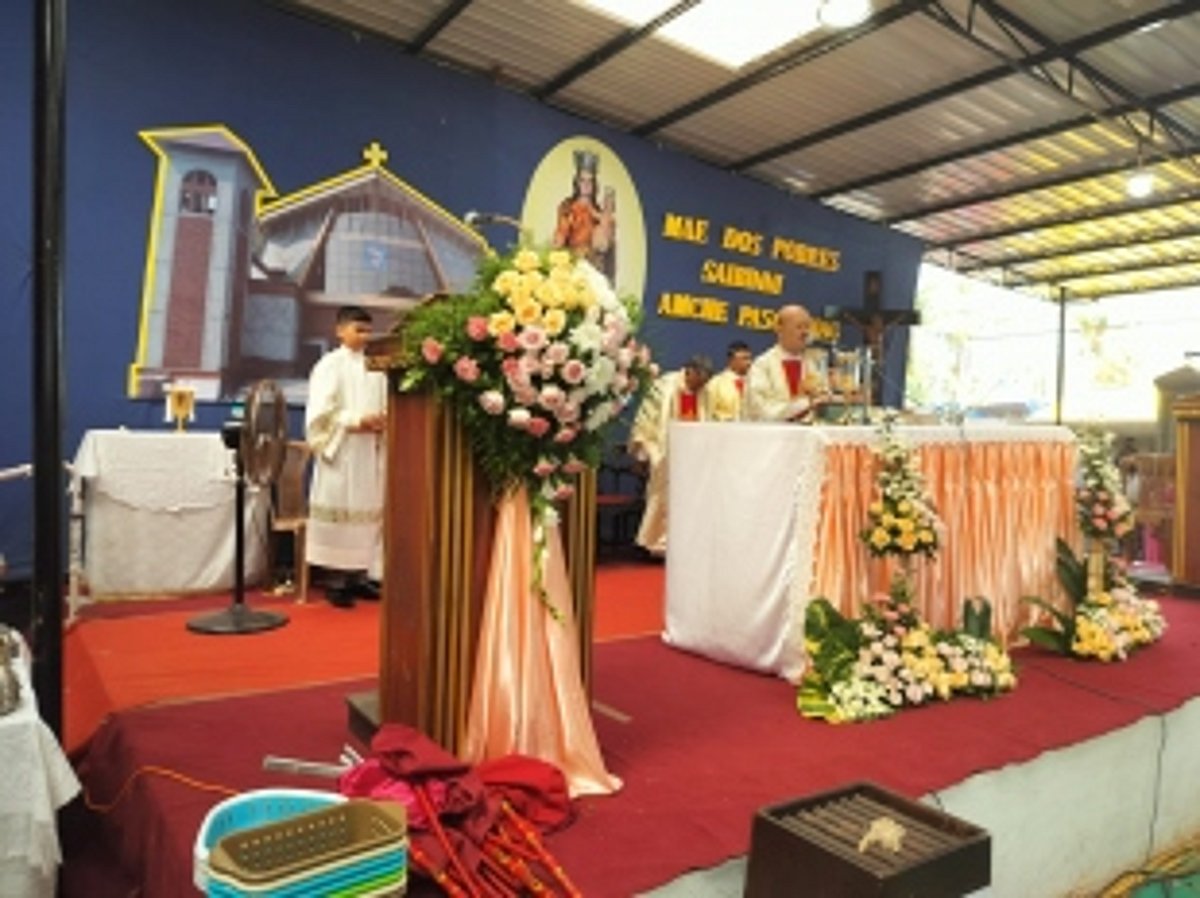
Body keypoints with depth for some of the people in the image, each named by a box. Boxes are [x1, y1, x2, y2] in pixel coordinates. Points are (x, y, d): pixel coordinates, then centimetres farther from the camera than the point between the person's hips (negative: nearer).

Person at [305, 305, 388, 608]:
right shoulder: (329, 365, -3)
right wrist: (358, 421, -18)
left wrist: (382, 421, -8)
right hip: (341, 451, -5)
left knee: (368, 509, 6)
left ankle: (360, 575, 14)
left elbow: (385, 404, 13)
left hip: (370, 451, 5)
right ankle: (338, 579, 4)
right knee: (341, 510, -3)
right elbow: (322, 412, -9)